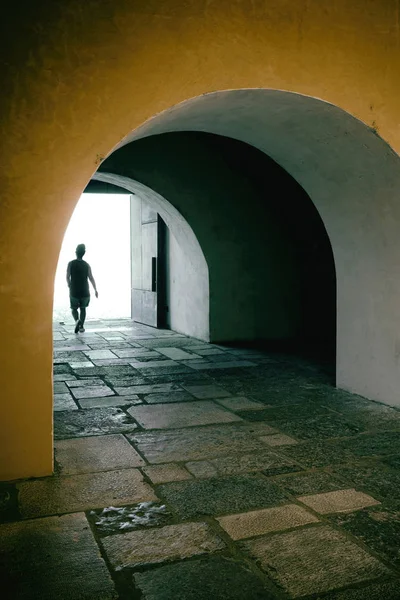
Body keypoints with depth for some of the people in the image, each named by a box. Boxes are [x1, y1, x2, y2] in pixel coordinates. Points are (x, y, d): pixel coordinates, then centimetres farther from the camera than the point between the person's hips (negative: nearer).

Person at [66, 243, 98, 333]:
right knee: (83, 308, 17)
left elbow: (67, 277, -4)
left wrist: (70, 287, 12)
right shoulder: (86, 265, -3)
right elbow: (91, 278, -6)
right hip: (85, 292, 1)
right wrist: (95, 290, 1)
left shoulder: (71, 264, -5)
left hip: (74, 291, -1)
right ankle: (81, 326, 11)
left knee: (74, 309, 13)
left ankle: (77, 320, -15)